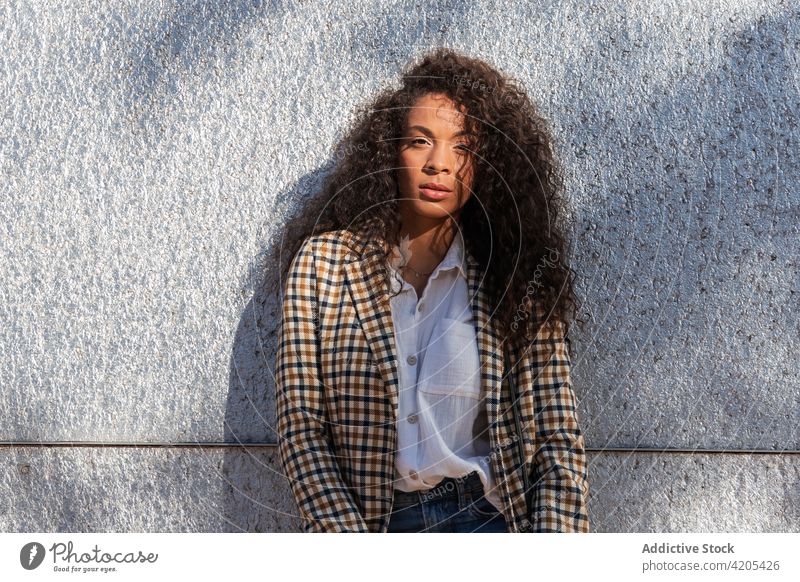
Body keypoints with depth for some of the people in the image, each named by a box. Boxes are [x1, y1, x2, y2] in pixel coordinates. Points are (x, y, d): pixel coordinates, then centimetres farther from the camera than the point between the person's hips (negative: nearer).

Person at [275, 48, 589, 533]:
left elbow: (560, 442, 5)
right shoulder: (323, 262, 6)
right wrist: (344, 532, -9)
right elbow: (301, 427, 2)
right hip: (368, 519, 0)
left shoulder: (518, 282, 8)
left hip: (490, 516, 1)